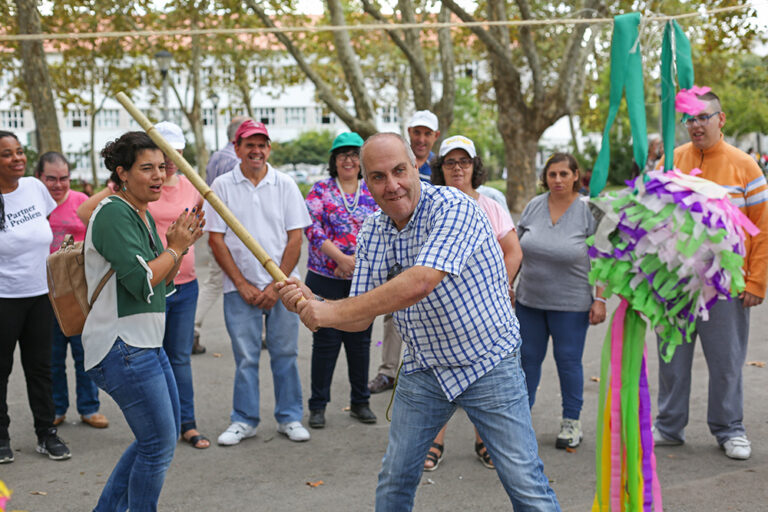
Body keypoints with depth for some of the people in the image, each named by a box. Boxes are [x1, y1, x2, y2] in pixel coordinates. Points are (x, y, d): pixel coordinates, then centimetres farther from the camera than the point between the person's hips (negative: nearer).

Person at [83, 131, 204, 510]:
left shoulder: (143, 215, 14)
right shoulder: (113, 214, -15)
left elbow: (162, 282, 18)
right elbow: (142, 282, -25)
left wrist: (181, 246, 3)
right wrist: (175, 248, -10)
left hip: (146, 343, 10)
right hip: (121, 347, -10)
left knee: (163, 436, 19)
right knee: (159, 445, -3)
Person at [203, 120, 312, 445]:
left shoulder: (285, 185, 4)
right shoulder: (222, 186, 2)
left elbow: (295, 238, 1)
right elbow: (216, 240, 0)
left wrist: (277, 284, -7)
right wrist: (243, 285, -6)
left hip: (281, 285, 1)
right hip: (240, 287, -1)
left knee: (285, 353, 6)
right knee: (245, 357, 3)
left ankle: (289, 417, 19)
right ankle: (244, 420, 18)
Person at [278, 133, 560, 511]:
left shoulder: (453, 207, -21)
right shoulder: (372, 233, 0)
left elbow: (420, 283, -35)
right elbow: (362, 317, 3)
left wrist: (332, 312, -29)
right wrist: (310, 304, -17)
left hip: (487, 364, -5)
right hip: (423, 371, 6)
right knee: (395, 479, 12)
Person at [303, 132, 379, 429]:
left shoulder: (373, 194, 7)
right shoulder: (320, 191, 1)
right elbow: (312, 228, -9)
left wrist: (355, 261, -15)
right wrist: (342, 258, -19)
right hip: (326, 279, -2)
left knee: (360, 341, 10)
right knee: (326, 342, 2)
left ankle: (360, 402, 24)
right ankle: (318, 405, 13)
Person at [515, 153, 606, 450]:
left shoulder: (589, 211, -7)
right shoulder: (534, 206, 3)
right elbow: (516, 250, 11)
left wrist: (600, 300, -11)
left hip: (571, 304, -3)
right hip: (529, 300, 4)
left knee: (568, 361, 3)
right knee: (528, 357, 10)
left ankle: (571, 422, 19)